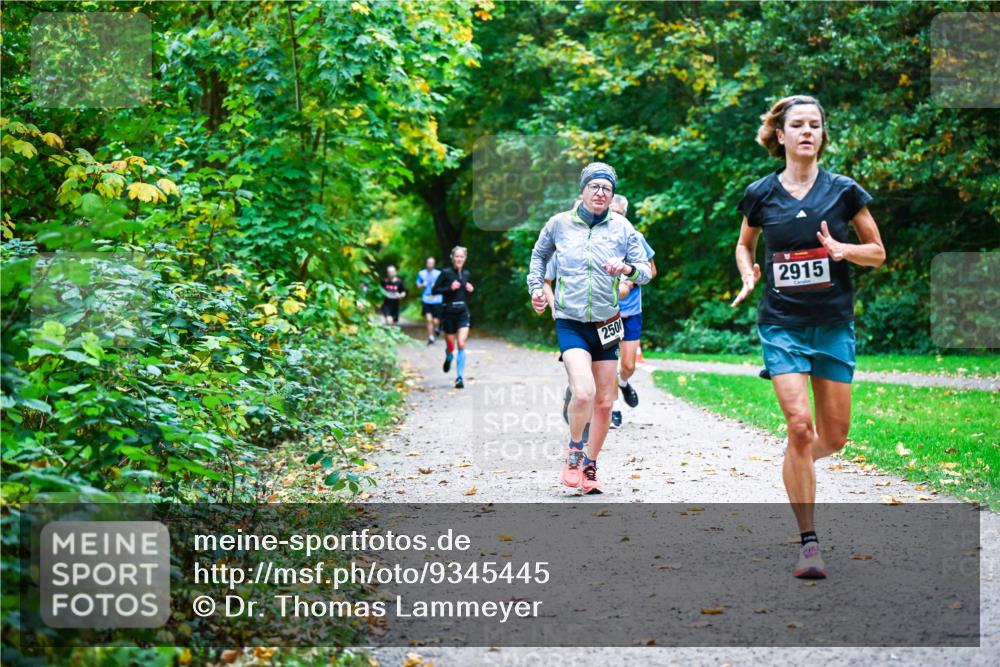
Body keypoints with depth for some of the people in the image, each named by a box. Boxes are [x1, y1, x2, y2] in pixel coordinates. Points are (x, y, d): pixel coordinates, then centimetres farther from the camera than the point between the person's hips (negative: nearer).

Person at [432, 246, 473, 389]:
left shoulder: (466, 274, 7)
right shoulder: (446, 273, -7)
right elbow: (435, 290, -7)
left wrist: (470, 290, -1)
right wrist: (450, 288, -19)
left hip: (463, 312, 2)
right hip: (449, 312, -2)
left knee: (461, 344, -13)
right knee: (450, 346, 7)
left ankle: (460, 377, -12)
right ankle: (448, 358, 45)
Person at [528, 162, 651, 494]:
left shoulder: (621, 227, 0)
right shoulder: (559, 224, -1)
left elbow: (645, 271, -1)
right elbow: (538, 255, 18)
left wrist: (627, 268, -21)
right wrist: (536, 287, 7)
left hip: (606, 324, 3)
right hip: (570, 323, -3)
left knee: (604, 401, 8)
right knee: (584, 392, -23)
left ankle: (589, 467, 26)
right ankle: (574, 451, 4)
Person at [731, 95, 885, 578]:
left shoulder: (844, 191, -1)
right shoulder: (760, 194, 1)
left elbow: (878, 253, 6)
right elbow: (745, 244, 18)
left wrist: (843, 250, -14)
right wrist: (748, 277, -2)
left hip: (833, 324, 1)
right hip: (781, 324, -1)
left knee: (834, 436, 4)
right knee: (799, 425, -15)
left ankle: (795, 465, 42)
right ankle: (809, 542, -6)